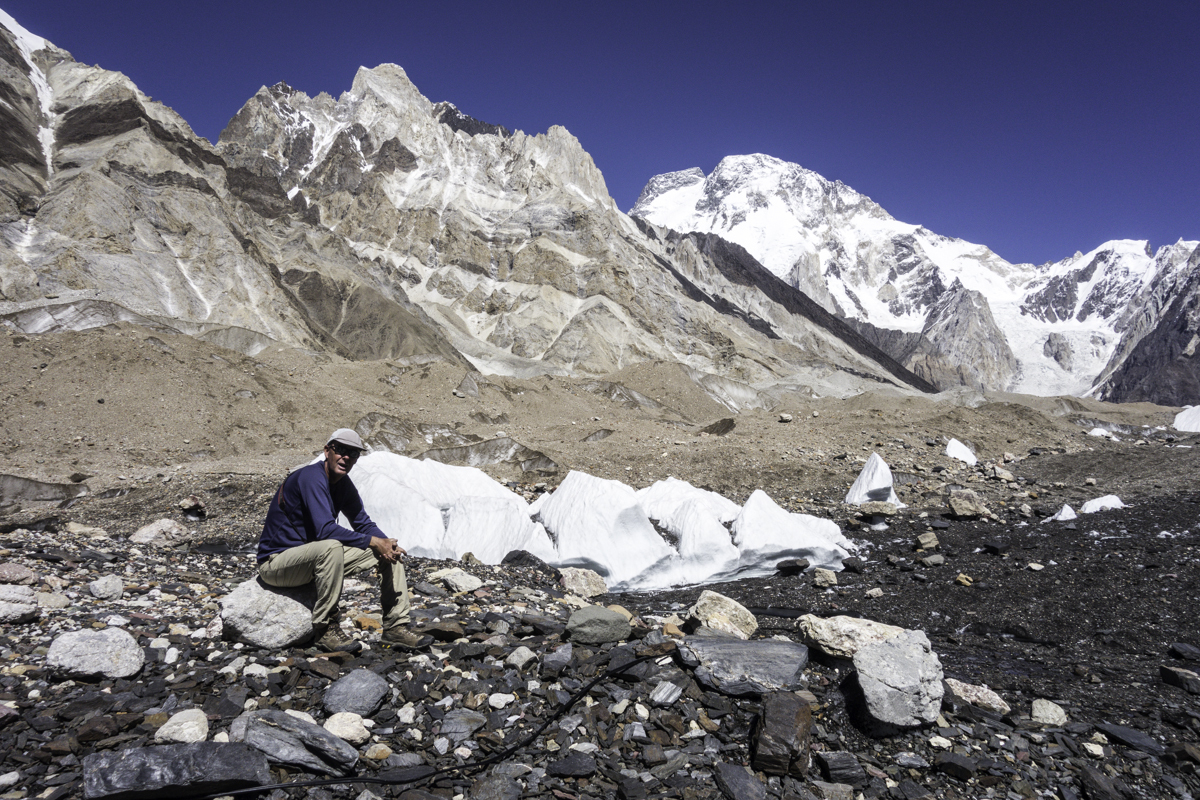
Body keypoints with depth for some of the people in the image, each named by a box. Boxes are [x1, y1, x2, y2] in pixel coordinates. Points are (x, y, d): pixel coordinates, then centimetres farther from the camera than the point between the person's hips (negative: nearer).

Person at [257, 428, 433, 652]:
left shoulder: (343, 483, 4)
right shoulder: (311, 478, -22)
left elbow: (363, 524, 9)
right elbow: (325, 530, -32)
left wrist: (386, 543, -13)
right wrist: (373, 541, -27)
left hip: (317, 557, 9)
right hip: (277, 562, -8)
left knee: (388, 549, -3)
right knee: (331, 546, -39)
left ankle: (395, 627, -4)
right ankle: (324, 630, -24)